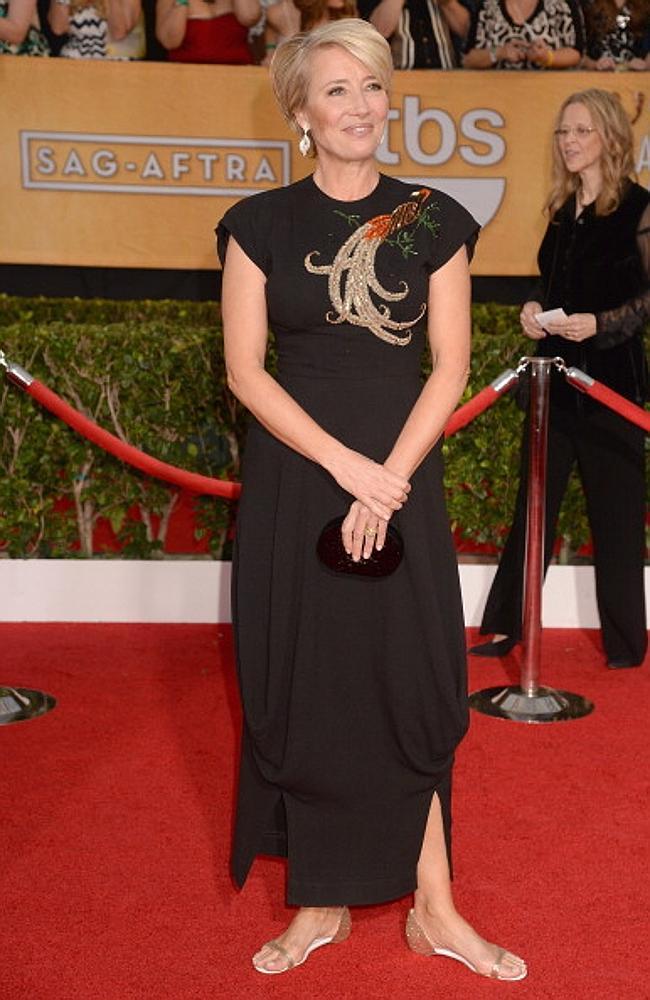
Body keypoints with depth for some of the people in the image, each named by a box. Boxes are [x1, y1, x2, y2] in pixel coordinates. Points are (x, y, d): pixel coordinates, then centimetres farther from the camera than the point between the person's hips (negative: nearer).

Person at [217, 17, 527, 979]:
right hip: (293, 479, 0)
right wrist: (344, 462, -14)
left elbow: (450, 366, 0)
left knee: (411, 688, 4)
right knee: (301, 692, 5)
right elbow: (244, 368, -3)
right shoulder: (262, 223, 1)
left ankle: (433, 907, 18)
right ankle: (322, 903, 21)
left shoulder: (433, 220, 3)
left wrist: (388, 481, -12)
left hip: (403, 476, 0)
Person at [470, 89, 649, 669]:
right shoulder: (563, 209, 13)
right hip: (555, 375, 7)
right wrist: (536, 312, 3)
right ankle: (506, 626, 18)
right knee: (534, 502, 10)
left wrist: (599, 324, -20)